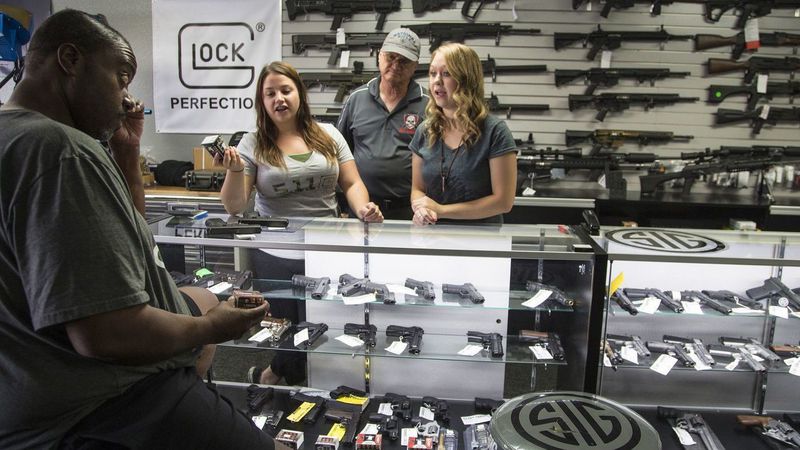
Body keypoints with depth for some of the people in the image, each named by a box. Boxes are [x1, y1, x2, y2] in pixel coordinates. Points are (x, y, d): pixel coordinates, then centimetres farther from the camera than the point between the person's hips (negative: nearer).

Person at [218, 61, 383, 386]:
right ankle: (290, 379, 37)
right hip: (274, 257, -2)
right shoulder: (252, 144, 0)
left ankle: (275, 374, 34)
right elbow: (234, 207, -2)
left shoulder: (328, 136, 6)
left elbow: (352, 183, 6)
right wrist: (235, 171, -20)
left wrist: (362, 208, -15)